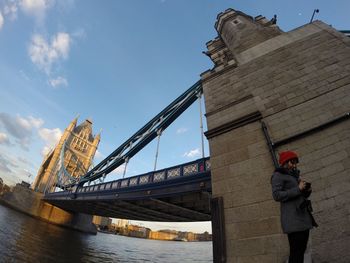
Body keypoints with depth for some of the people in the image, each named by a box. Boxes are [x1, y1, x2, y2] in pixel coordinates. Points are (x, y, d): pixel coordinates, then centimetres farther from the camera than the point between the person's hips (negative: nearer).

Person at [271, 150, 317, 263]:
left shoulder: (294, 175, 21)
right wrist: (298, 189, -15)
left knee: (301, 251, 7)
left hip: (303, 217, 8)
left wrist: (307, 190, 2)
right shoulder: (278, 175, -3)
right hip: (293, 219, -8)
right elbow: (277, 195, -15)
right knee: (296, 252, -11)